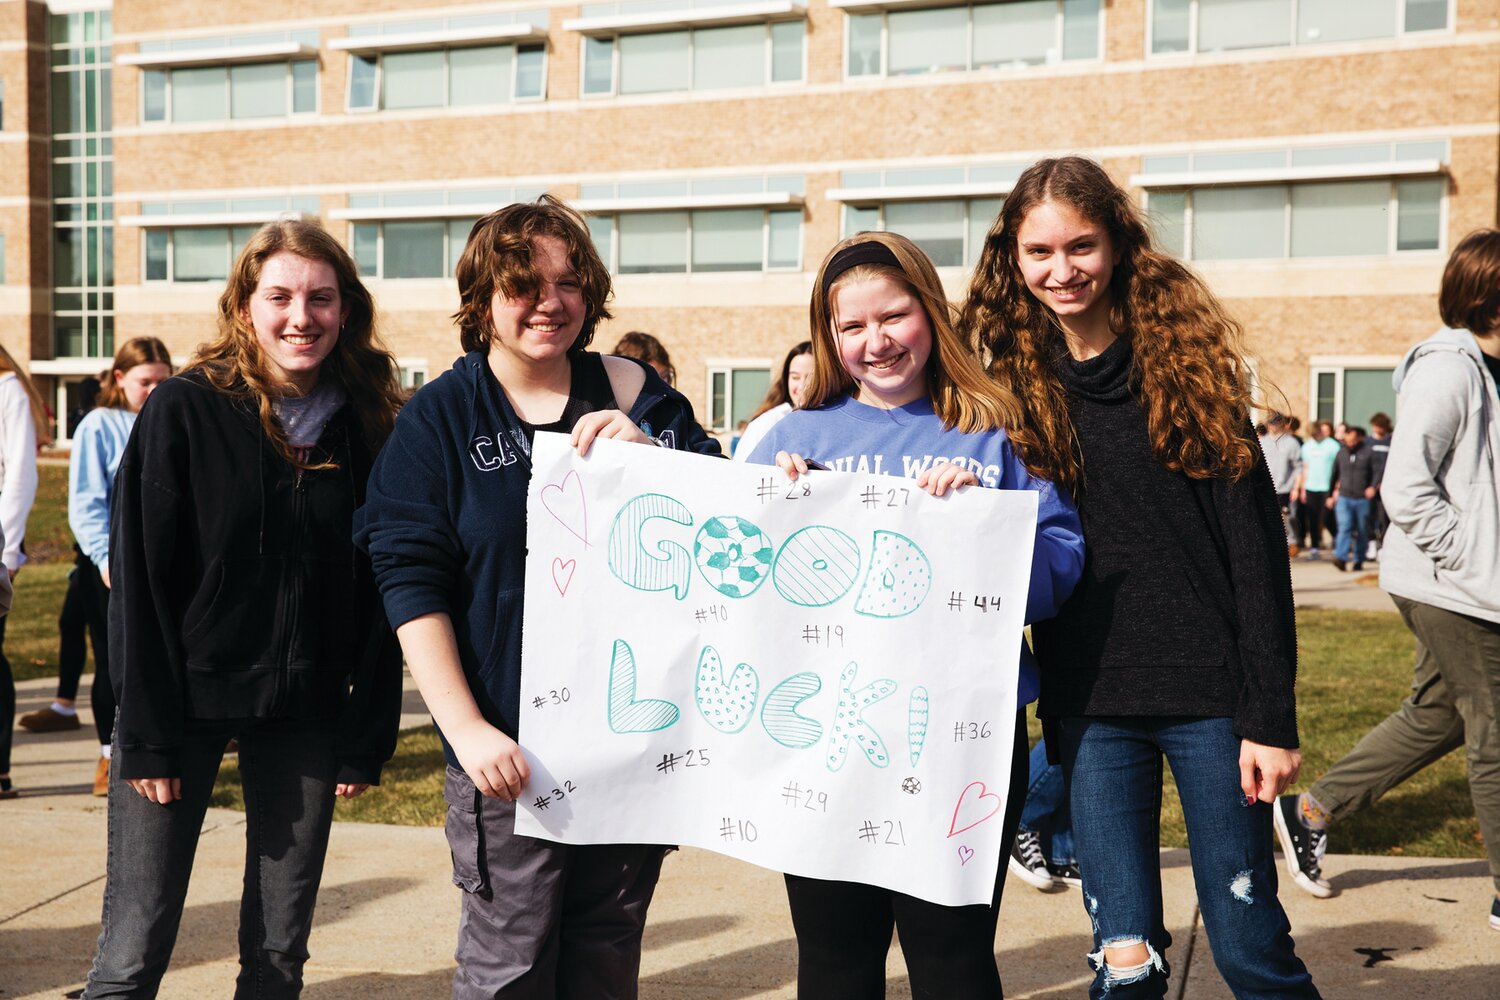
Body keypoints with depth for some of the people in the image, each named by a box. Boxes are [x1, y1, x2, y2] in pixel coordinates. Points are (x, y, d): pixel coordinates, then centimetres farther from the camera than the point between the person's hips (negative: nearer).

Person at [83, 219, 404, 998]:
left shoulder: (365, 427, 3)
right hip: (188, 694, -3)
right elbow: (138, 576, -7)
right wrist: (147, 730, -10)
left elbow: (379, 593, 5)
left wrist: (368, 735, 2)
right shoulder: (184, 410, -5)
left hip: (306, 711, 3)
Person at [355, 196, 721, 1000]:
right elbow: (411, 585, -7)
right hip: (509, 749, -2)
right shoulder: (438, 418, 0)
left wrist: (647, 451, -16)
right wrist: (469, 730, -16)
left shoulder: (633, 394, 5)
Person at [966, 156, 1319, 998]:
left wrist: (1271, 715, -9)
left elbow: (1255, 544, -5)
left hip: (1209, 689, -2)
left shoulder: (1188, 356, -2)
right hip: (1090, 699, 2)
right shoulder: (1013, 382, 5)